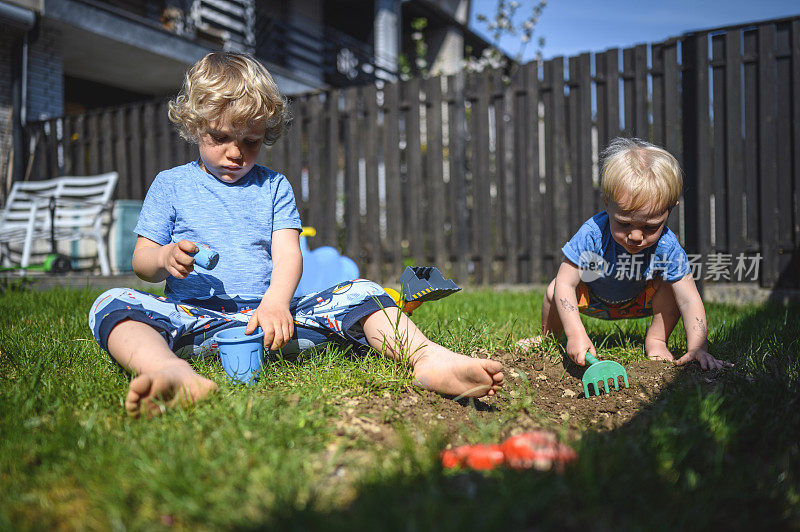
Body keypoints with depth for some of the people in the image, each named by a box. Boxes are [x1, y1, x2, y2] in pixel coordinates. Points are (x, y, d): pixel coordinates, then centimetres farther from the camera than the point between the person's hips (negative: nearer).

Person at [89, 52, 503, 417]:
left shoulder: (273, 186, 16)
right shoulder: (170, 185, 14)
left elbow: (288, 254, 1)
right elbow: (140, 262, 11)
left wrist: (276, 301, -22)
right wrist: (165, 258, -15)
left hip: (268, 314, 1)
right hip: (194, 316, -1)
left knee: (360, 294, -18)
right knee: (112, 304, -29)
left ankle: (427, 359, -44)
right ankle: (172, 372, -61)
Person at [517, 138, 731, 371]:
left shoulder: (667, 247, -33)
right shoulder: (591, 235, -38)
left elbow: (689, 301, -31)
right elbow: (565, 284, -36)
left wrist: (697, 347, -45)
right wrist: (575, 334, -47)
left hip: (639, 300, 1)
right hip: (592, 297, -1)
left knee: (670, 287, -26)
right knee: (554, 291, -26)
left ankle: (656, 342, -1)